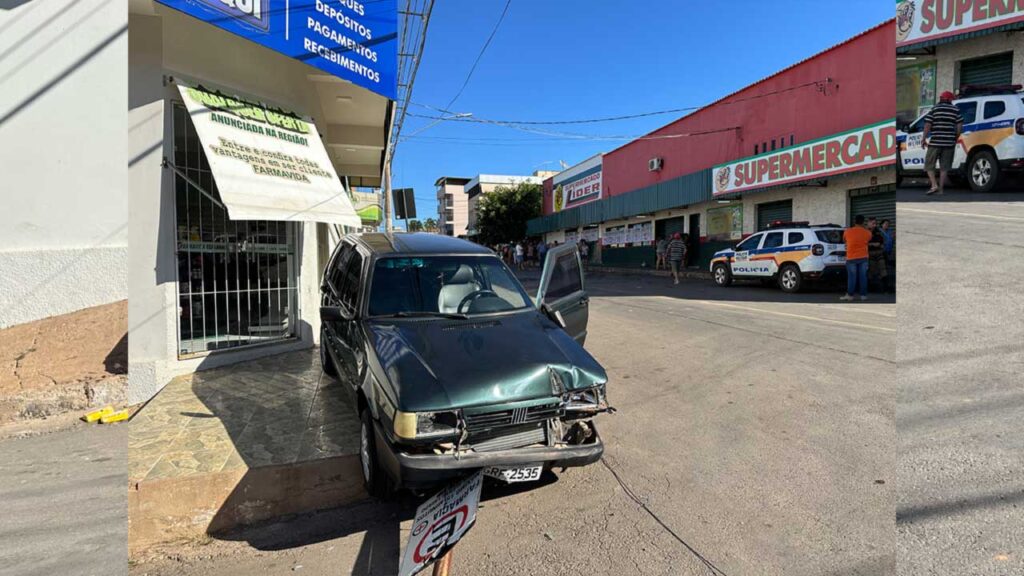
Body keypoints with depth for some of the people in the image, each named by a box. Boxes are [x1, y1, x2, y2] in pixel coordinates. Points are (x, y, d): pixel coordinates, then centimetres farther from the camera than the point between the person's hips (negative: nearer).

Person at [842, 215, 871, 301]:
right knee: (863, 276, 5)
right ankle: (863, 295, 7)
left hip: (851, 258, -2)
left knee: (852, 277, 1)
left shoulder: (848, 231, -4)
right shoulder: (867, 232, 1)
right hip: (863, 257, 2)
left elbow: (844, 240, 15)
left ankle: (850, 295, 1)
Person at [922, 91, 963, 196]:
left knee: (929, 164, 5)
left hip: (935, 142, -3)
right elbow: (959, 126, 4)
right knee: (944, 166, 9)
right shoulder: (955, 110, 8)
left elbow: (927, 125, -7)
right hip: (949, 143, 3)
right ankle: (940, 189, 9)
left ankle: (934, 185, -11)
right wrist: (956, 138, 16)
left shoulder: (934, 109, 1)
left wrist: (924, 139, 0)